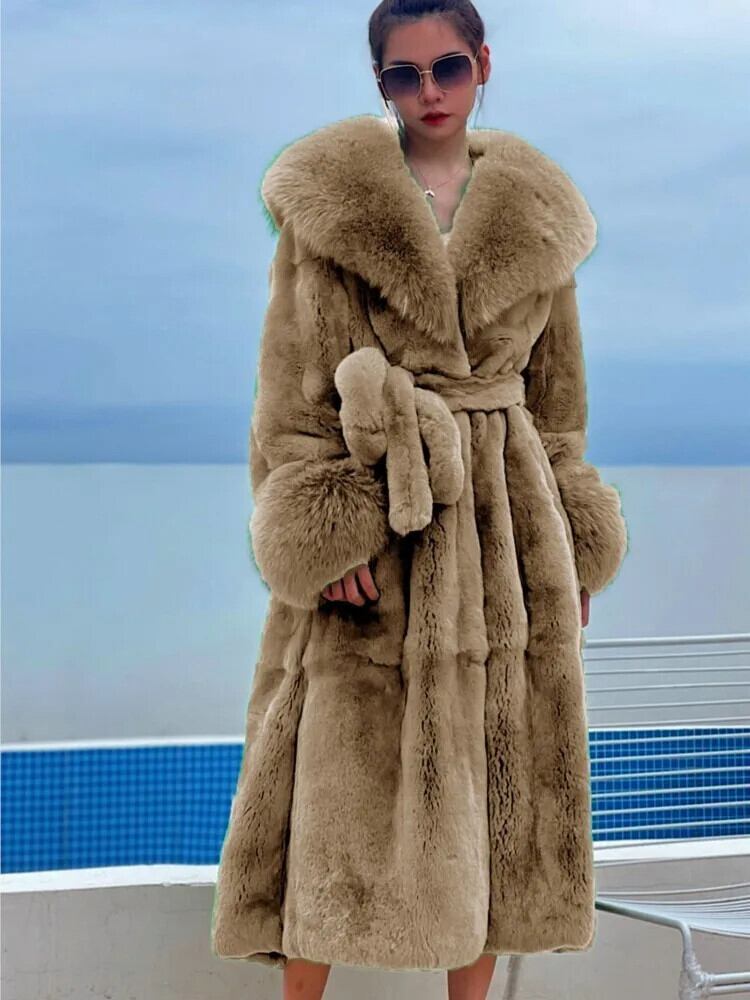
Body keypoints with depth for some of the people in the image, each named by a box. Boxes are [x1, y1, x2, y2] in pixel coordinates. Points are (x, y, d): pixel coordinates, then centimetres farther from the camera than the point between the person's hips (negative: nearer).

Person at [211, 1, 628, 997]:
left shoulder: (536, 216, 9)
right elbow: (295, 389, -3)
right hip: (379, 525, -3)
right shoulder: (331, 204, 0)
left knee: (494, 770, 7)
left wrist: (573, 547, 10)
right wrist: (321, 528, -13)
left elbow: (556, 399, 13)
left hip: (504, 526, 3)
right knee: (342, 776, -1)